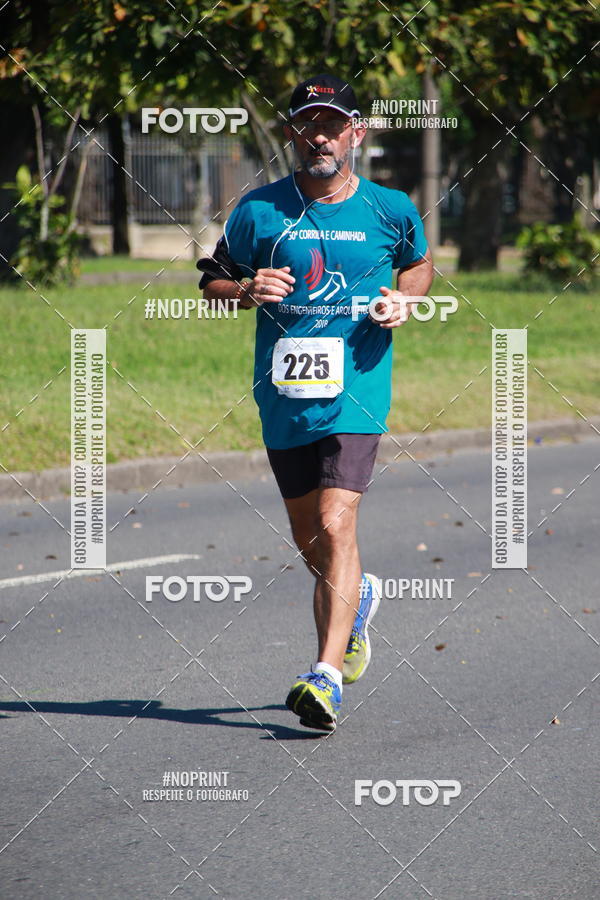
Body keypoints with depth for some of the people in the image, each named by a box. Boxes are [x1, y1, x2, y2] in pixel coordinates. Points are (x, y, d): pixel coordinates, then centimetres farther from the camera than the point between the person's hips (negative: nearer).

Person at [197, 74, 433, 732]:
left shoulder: (390, 210, 1)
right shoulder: (258, 210, 1)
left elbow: (420, 262, 21)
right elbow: (212, 283, 10)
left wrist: (405, 298, 0)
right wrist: (246, 291, -12)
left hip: (356, 393, -3)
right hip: (284, 397, 3)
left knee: (335, 525, -18)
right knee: (309, 539, 14)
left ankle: (327, 676, -21)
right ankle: (358, 598, 48)